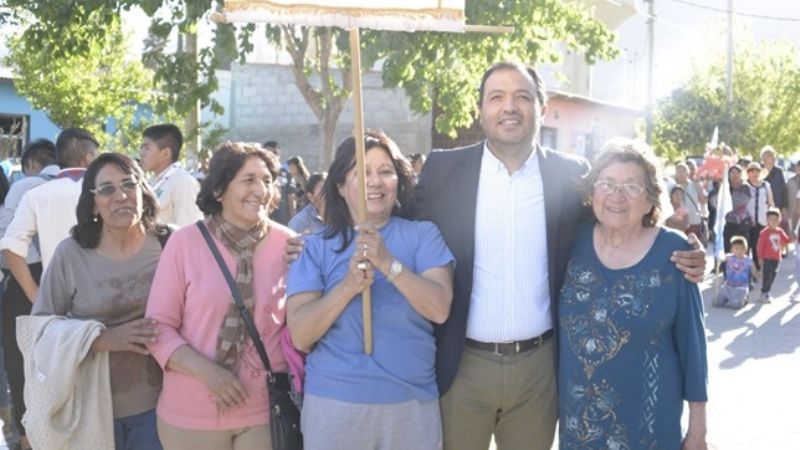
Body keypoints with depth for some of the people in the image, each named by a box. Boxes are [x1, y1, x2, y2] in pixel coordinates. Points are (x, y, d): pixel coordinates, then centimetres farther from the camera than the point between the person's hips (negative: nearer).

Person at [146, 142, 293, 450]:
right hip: (193, 412, -1)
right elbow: (159, 325, -4)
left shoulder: (287, 244, -2)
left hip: (266, 410, 1)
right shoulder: (184, 242, -5)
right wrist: (206, 371, -17)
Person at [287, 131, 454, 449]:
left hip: (413, 403, 0)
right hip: (334, 404, 0)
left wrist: (388, 262, -24)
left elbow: (439, 309, -13)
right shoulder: (315, 247, 0)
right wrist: (349, 285, -22)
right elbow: (300, 336, -8)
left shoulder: (423, 235, 0)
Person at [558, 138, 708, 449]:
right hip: (577, 417, 2)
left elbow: (691, 341, -4)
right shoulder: (574, 240, -3)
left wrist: (698, 425, -1)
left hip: (648, 418, -2)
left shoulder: (672, 252, -9)